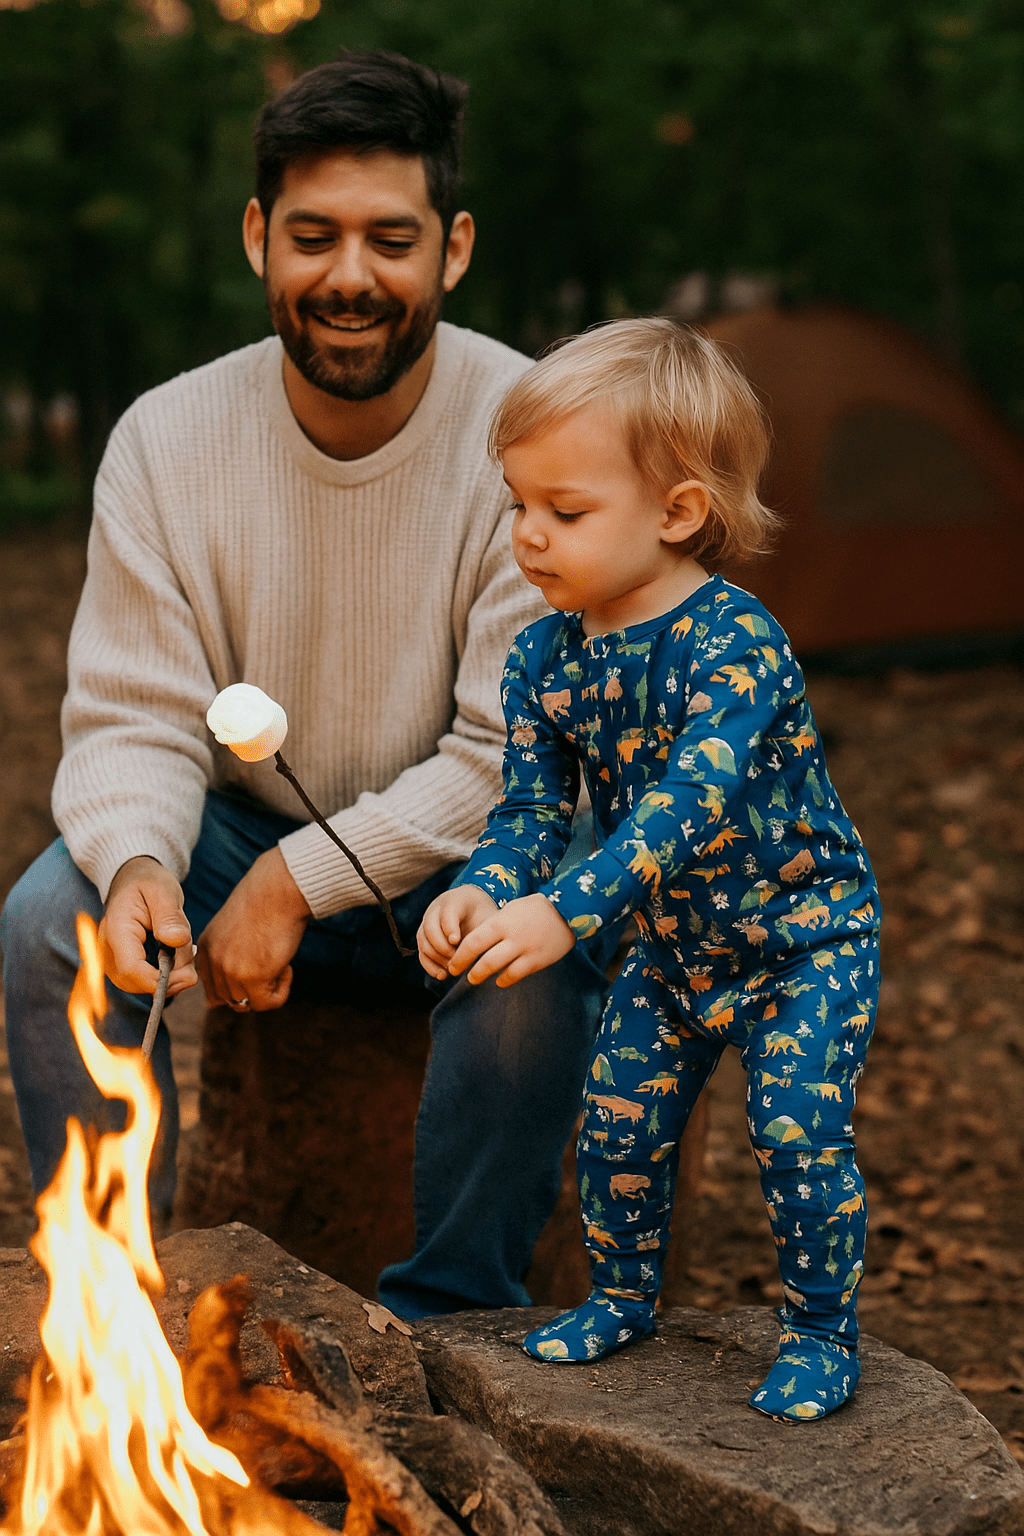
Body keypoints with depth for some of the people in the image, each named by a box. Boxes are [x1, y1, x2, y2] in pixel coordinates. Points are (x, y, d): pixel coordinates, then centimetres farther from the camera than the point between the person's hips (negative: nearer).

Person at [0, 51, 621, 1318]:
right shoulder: (166, 440, -11)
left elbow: (521, 760, -19)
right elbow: (134, 722, -9)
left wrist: (300, 880, -25)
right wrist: (137, 858, -33)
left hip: (462, 865, -2)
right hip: (248, 831, 2)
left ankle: (449, 1324, -11)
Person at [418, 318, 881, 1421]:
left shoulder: (734, 645, -30)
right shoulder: (543, 656, -9)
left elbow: (687, 807, -40)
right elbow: (531, 807, -9)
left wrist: (562, 914, -50)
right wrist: (480, 893, -31)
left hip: (804, 938, -6)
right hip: (671, 948, 6)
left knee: (797, 1132, -11)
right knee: (617, 1119, 8)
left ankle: (821, 1333, 11)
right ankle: (622, 1297, 32)